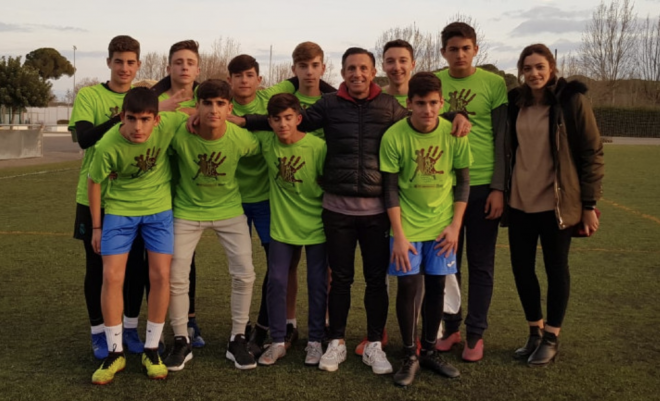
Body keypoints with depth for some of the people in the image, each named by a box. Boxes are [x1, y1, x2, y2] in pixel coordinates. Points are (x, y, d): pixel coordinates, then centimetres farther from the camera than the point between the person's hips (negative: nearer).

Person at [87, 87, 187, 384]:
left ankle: (151, 350, 13)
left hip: (159, 209, 1)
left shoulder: (169, 124, -23)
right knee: (112, 277, -5)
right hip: (119, 210, -1)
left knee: (160, 275, -3)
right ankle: (115, 353, 11)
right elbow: (94, 182, -8)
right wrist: (96, 226, -2)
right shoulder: (108, 146, -25)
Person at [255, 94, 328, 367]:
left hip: (316, 228, -2)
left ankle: (315, 341, 22)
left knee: (317, 285, 6)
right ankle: (278, 341, 19)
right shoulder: (266, 142, -8)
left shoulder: (318, 147, -16)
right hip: (282, 227, 3)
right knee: (276, 282, 4)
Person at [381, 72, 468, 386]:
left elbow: (463, 182, 1)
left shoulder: (454, 134, -9)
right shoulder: (394, 137, -15)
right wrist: (399, 235, -12)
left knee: (436, 286, 7)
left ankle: (429, 351, 23)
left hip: (442, 225, 2)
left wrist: (455, 225, -4)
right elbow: (390, 189, -10)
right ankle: (410, 356, 13)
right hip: (407, 225, -2)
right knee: (408, 286, -3)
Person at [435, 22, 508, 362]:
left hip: (482, 187, -2)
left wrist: (499, 187, -7)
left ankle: (475, 334, 18)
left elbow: (502, 139, -1)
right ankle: (450, 327, 24)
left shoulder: (494, 84, -1)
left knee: (480, 264, 6)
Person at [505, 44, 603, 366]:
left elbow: (592, 153, -6)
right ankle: (535, 332, 27)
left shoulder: (572, 100, -6)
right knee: (521, 267, 9)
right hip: (519, 203, 4)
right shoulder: (514, 103, 5)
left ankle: (551, 338, 22)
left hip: (556, 203, -4)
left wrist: (589, 204, -8)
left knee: (555, 269, 7)